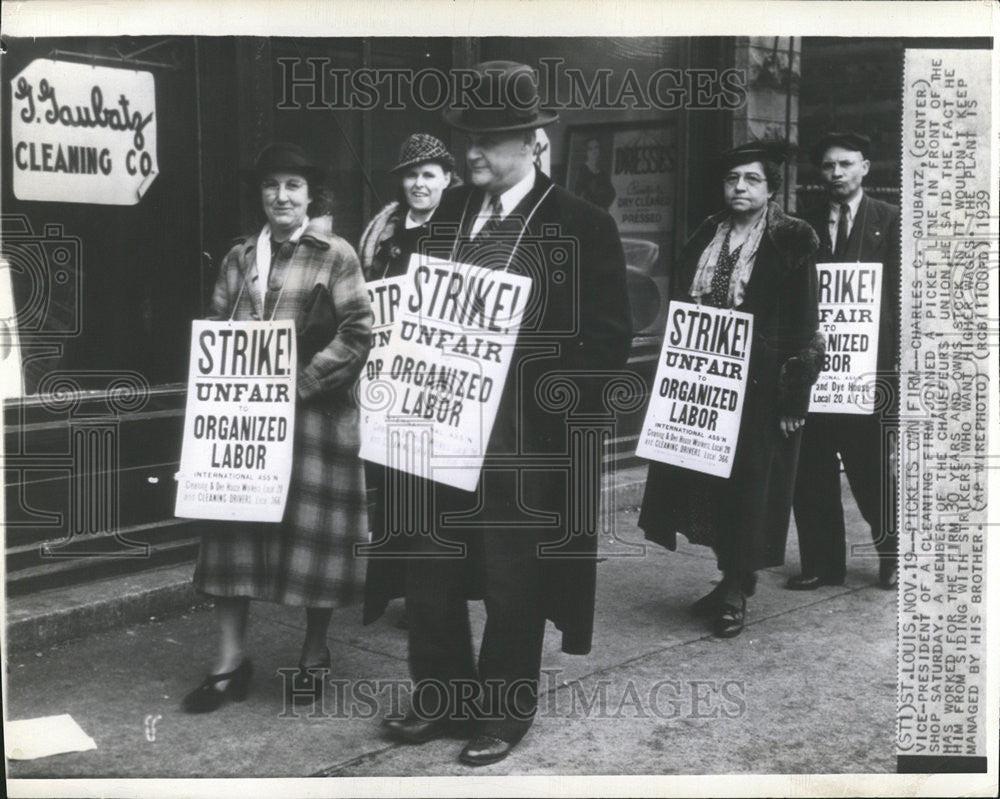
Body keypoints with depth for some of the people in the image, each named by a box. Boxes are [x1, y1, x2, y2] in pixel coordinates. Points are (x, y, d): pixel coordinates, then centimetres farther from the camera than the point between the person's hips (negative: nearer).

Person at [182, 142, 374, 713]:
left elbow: (358, 333, -9)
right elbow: (216, 327, 16)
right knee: (233, 526, 3)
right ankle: (232, 660, 14)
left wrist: (302, 380, -16)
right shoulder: (240, 258, 13)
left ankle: (315, 654, 22)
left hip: (313, 413, -4)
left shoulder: (335, 255, -2)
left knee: (314, 531, 4)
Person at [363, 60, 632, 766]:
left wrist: (539, 393, -19)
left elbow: (610, 339, -10)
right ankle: (441, 698, 33)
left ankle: (504, 715, 28)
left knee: (512, 585, 9)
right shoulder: (450, 212, 8)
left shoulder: (581, 225, -8)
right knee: (428, 574, 13)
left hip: (523, 438, -5)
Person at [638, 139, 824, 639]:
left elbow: (801, 325, -8)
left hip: (758, 385, -5)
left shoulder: (791, 242, -4)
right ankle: (732, 577, 25)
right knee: (707, 480, 9)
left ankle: (737, 588, 10)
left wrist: (794, 391, -14)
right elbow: (678, 308, 14)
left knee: (747, 481, -1)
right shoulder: (705, 238, 12)